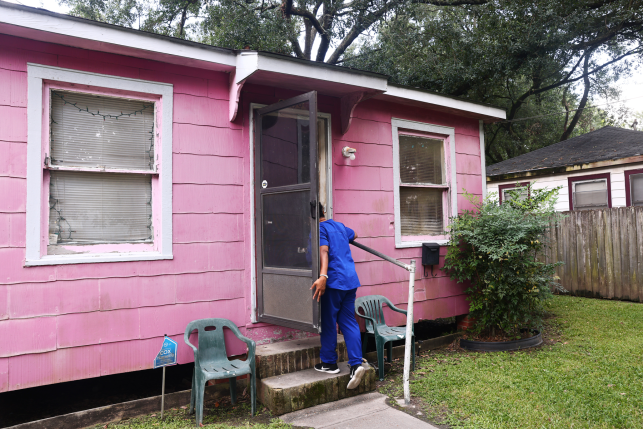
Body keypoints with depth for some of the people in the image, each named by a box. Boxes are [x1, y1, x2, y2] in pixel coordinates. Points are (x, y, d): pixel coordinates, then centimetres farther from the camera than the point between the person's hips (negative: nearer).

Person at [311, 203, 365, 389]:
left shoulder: (320, 229, -5)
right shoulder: (339, 225, 17)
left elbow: (324, 252, -22)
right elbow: (353, 235, 39)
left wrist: (323, 276, -33)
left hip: (334, 280, -7)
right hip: (351, 278, 7)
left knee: (328, 322, 6)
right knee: (349, 321, 8)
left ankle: (329, 363, 17)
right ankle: (356, 364, 1)